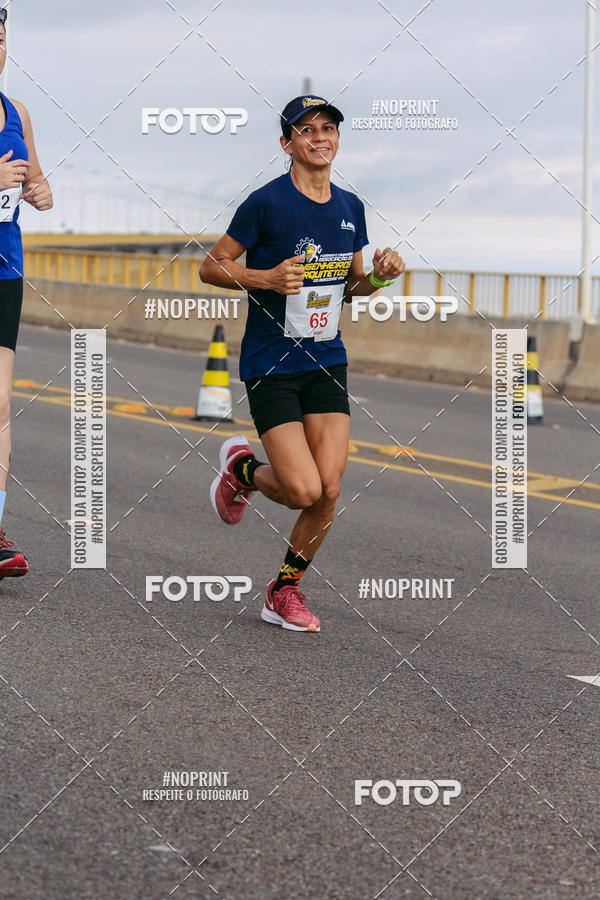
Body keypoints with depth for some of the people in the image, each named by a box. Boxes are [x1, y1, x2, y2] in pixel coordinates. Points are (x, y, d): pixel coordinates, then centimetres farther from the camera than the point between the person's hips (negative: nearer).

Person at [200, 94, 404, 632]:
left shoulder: (350, 208, 8)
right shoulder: (266, 203, -10)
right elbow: (211, 268, -5)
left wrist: (379, 275, -1)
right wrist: (266, 278, -20)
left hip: (327, 363, 5)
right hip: (270, 365, -5)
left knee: (329, 489, -7)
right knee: (304, 491, -14)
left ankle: (285, 591, 14)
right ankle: (243, 468, 20)